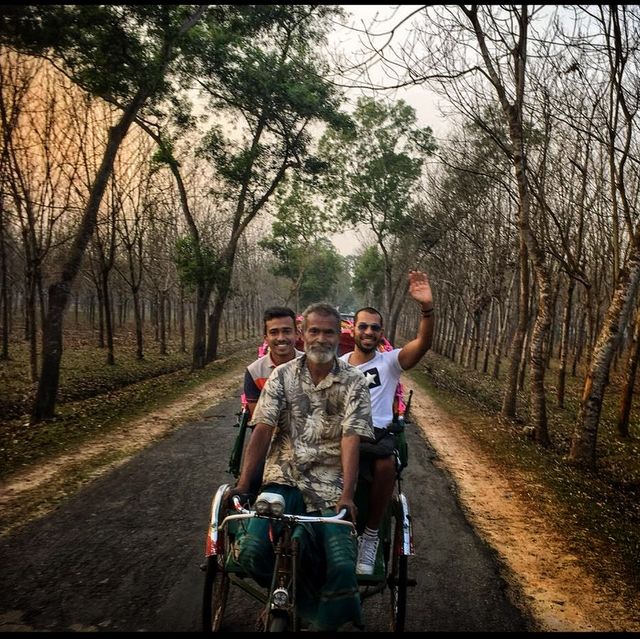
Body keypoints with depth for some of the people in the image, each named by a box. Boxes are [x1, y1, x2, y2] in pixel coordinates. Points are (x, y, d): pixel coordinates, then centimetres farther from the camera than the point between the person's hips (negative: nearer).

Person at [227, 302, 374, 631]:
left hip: (331, 486, -1)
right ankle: (315, 610, 6)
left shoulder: (354, 381, -1)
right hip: (285, 479, 1)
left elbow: (351, 438, -10)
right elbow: (263, 429, -3)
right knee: (252, 551, -21)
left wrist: (347, 495, -21)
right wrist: (243, 483, -12)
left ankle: (326, 622, 16)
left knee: (342, 567, -19)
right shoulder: (283, 375, 3)